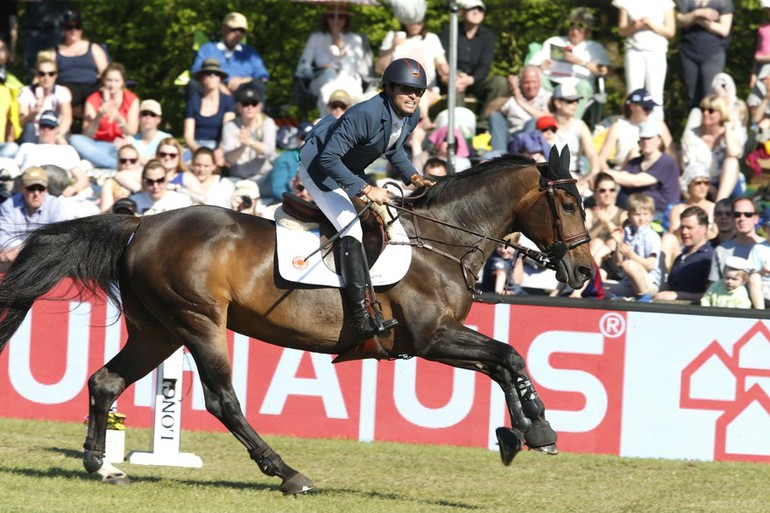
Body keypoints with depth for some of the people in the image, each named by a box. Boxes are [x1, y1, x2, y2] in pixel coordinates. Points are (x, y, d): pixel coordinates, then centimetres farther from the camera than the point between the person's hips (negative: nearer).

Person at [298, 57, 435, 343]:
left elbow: (393, 148, 15)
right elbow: (328, 158, -36)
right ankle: (361, 317, -30)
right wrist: (366, 189, -40)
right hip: (319, 169, -10)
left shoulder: (411, 116, -7)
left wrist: (412, 177, -1)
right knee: (351, 228, -23)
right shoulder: (365, 115, -34)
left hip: (350, 170, 10)